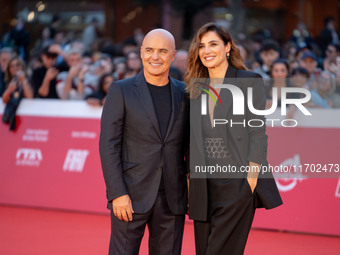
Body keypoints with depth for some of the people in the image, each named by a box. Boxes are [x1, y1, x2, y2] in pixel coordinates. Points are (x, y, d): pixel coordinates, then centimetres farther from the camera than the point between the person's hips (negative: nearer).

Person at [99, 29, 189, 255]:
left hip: (172, 199, 3)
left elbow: (190, 146, 12)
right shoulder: (121, 91, -1)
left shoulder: (184, 94, 9)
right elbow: (108, 145, -5)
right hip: (131, 196, -3)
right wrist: (117, 194, -13)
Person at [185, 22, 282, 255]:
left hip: (237, 183, -5)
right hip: (204, 183, 5)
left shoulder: (249, 81, -1)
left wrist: (251, 178, -14)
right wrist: (190, 179, 8)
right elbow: (193, 138, 15)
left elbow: (257, 132, -6)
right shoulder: (196, 88, 14)